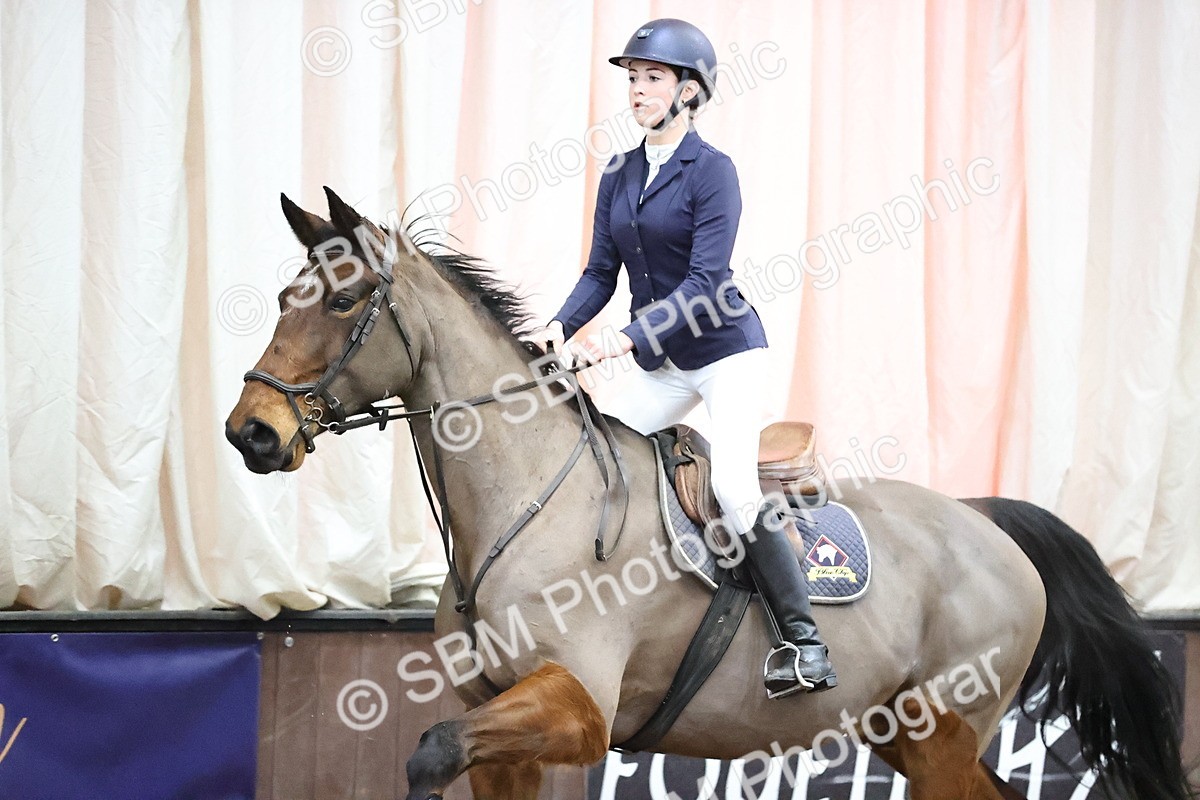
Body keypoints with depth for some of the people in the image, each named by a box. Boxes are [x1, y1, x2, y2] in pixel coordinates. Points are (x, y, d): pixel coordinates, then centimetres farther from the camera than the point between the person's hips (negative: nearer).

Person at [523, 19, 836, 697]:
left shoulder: (712, 171, -12)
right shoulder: (619, 176, 8)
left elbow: (704, 282, -19)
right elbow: (601, 272, 7)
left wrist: (627, 339, -28)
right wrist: (562, 326, -12)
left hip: (727, 349, -7)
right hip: (661, 363, 7)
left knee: (734, 487, -21)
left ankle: (805, 641, -15)